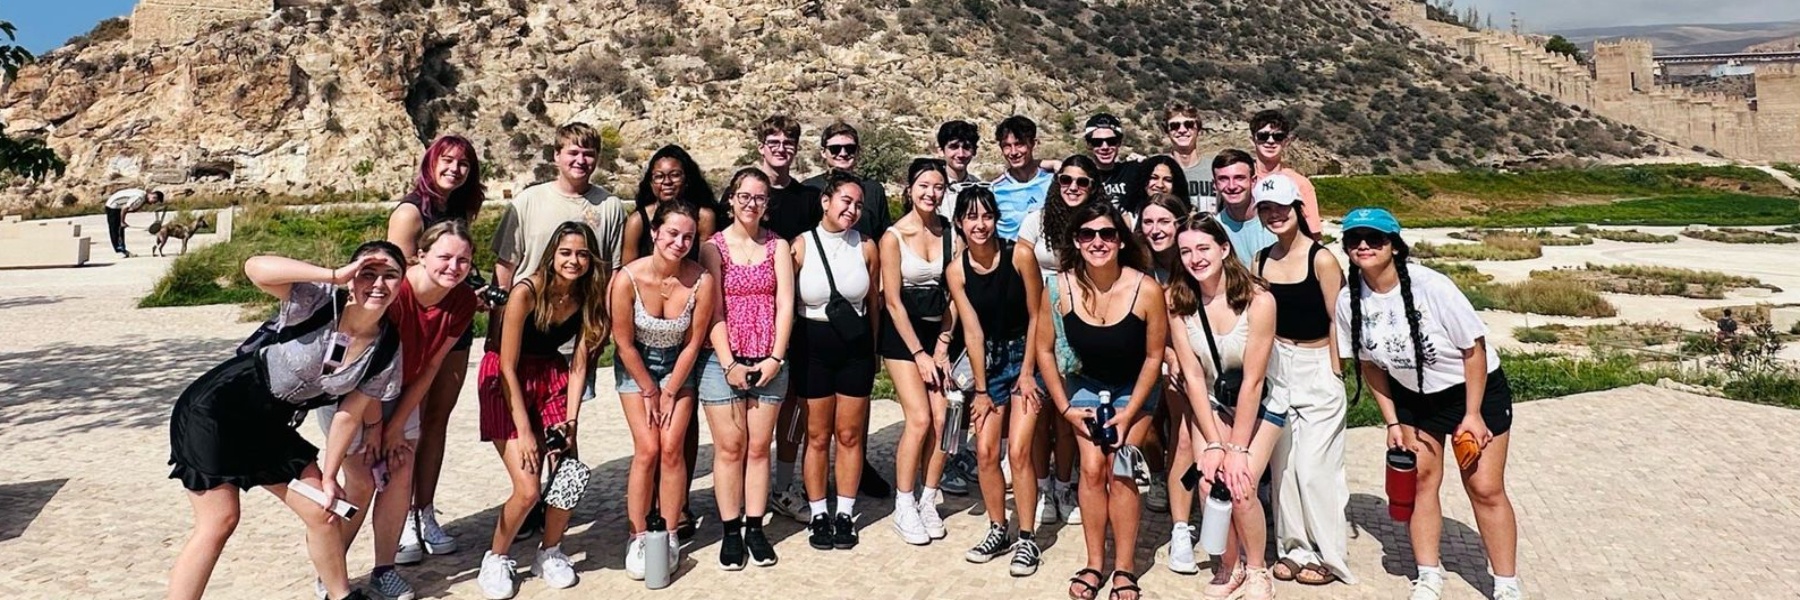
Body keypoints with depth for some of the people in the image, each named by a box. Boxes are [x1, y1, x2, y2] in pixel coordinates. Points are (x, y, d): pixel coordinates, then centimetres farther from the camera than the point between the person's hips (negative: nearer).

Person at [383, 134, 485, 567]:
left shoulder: (460, 211, 10)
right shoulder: (410, 211, -10)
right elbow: (405, 281, -14)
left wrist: (476, 297, 1)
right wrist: (467, 299, -15)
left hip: (453, 327, 7)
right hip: (412, 330, -6)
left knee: (437, 421, 10)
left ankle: (425, 514, 19)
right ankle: (401, 521, 7)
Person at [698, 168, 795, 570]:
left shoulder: (778, 246, 8)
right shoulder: (714, 247, 2)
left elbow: (785, 305, 1)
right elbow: (713, 311, -4)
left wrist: (775, 358, -8)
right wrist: (729, 364, -11)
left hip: (768, 362, 2)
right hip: (723, 361, -2)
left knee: (759, 446, 5)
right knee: (729, 447, 1)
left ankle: (755, 528, 14)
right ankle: (731, 532, 10)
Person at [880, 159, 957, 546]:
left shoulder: (950, 233, 2)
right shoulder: (894, 237, -8)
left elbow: (954, 293, 4)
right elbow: (893, 301, -8)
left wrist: (943, 345, -3)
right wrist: (919, 354, -9)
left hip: (939, 331, 4)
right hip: (902, 333, -4)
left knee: (942, 418, -6)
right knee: (919, 419, -13)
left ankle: (928, 501, 11)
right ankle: (903, 507, 3)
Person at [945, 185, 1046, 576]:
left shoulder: (1020, 256, -15)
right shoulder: (956, 270, -7)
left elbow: (1035, 316, -8)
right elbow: (972, 331, -7)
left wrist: (1027, 373, -10)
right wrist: (980, 389, -6)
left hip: (1025, 355, -3)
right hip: (988, 360, 3)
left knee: (1018, 451, -10)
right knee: (985, 452, 0)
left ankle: (1027, 540, 3)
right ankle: (998, 531, 19)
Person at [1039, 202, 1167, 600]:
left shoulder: (1147, 290, -28)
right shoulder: (1060, 288, -23)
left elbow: (1154, 355, -14)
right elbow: (1045, 350, -8)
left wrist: (1128, 414, -13)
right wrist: (1066, 409, -7)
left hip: (1134, 388, -1)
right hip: (1085, 385, 2)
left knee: (1120, 473, -9)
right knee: (1092, 469, -7)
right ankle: (1094, 564, 8)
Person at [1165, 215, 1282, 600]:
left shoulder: (1258, 300, -24)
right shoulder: (1177, 301, -14)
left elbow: (1252, 380, -22)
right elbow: (1193, 376, -13)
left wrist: (1238, 449, -20)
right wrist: (1213, 444, -16)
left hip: (1259, 403, -3)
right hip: (1210, 401, 3)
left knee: (1240, 485, -18)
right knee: (1209, 482, -15)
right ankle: (1229, 568, 10)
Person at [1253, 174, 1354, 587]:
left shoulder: (1320, 259, -11)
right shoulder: (1261, 261, 5)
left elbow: (1338, 320, -9)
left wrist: (1334, 372, -8)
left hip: (1318, 369, -5)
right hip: (1277, 369, 5)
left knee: (1314, 467, -2)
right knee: (1283, 463, 9)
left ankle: (1329, 554, 15)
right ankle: (1295, 548, 23)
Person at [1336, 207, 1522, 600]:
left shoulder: (1431, 287, -28)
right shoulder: (1349, 301, -15)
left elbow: (1474, 348, -19)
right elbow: (1369, 364, -1)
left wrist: (1472, 414, -16)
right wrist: (1392, 422, -2)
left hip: (1474, 390, -4)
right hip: (1414, 397, 4)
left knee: (1484, 488, -2)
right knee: (1420, 479, 7)